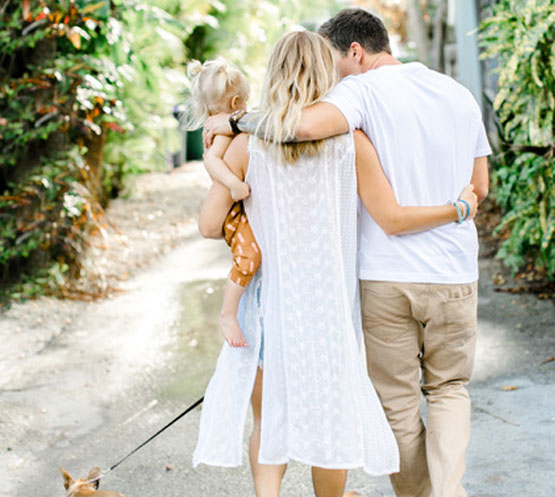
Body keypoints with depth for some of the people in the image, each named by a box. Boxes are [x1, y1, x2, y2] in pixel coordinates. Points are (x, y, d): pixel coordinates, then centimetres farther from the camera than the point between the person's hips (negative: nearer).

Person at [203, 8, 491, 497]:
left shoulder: (364, 90, -10)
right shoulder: (459, 95, 8)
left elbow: (304, 124, -30)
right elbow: (480, 187, 13)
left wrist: (235, 121, -15)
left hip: (386, 274, -4)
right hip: (453, 273, 4)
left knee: (398, 403, 12)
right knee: (448, 389, 19)